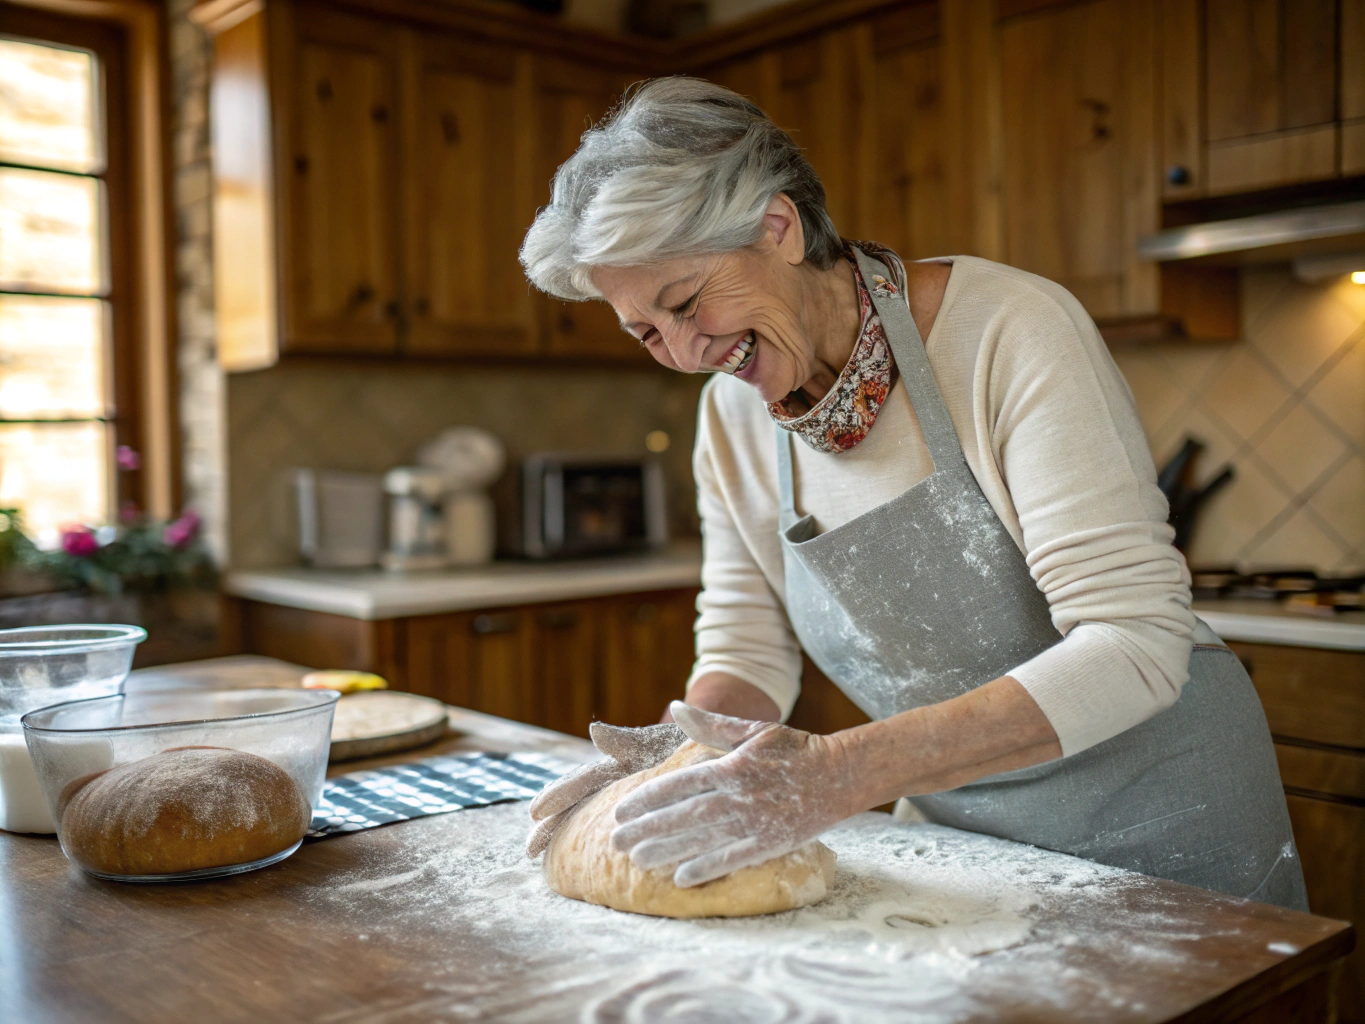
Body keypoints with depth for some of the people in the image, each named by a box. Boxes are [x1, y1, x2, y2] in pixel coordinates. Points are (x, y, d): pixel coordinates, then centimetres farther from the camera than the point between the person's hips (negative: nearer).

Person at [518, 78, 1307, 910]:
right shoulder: (730, 420, -5)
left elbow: (1132, 646, -30)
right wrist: (685, 745, -21)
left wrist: (844, 771, -38)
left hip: (1161, 817, -4)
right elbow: (747, 652, 2)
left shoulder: (1011, 330, -24)